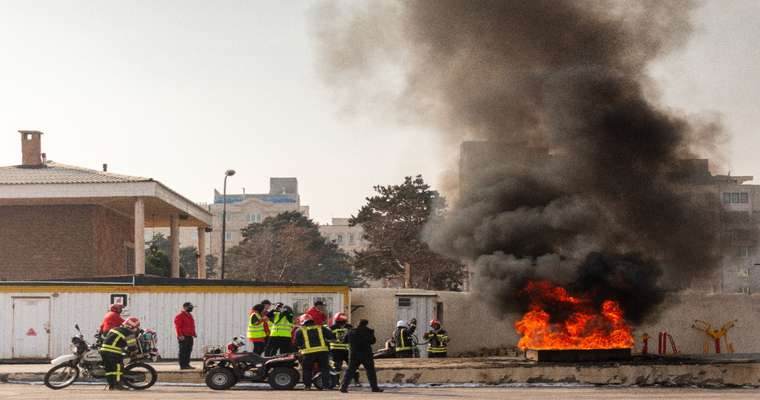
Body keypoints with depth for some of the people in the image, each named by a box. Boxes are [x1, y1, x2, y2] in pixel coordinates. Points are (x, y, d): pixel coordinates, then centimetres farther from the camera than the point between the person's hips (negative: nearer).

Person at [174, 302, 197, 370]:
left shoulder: (190, 316, 19)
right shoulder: (180, 316, -9)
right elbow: (178, 326, -16)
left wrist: (194, 333, 19)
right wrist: (180, 335, -22)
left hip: (190, 337, 9)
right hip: (183, 337, -9)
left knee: (188, 351, 11)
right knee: (183, 351, -8)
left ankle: (187, 364, 17)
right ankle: (182, 365, -7)